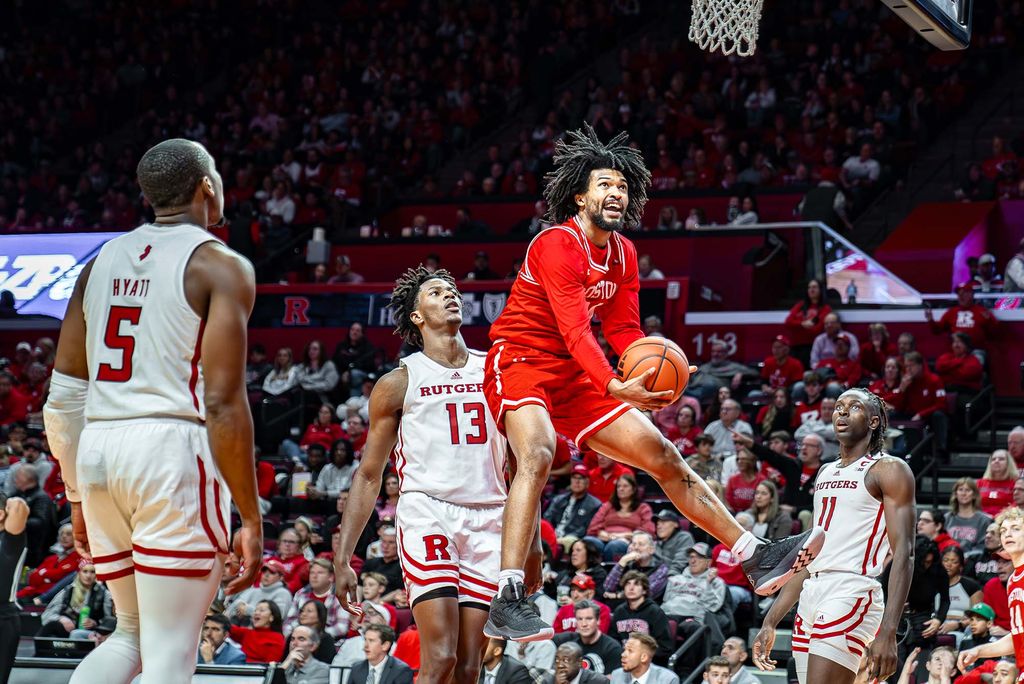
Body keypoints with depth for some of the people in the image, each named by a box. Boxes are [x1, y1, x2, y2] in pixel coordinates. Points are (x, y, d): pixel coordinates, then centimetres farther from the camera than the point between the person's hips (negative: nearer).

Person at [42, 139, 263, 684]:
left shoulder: (103, 261, 15)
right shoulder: (220, 266, -3)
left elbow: (64, 397, 14)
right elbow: (223, 404, -11)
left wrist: (78, 497, 23)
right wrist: (251, 521, -8)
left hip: (97, 453, 6)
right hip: (172, 452, -6)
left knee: (132, 635, 19)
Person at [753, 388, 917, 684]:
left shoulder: (889, 470, -2)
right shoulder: (826, 472, 22)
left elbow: (904, 554, -11)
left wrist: (887, 632, -22)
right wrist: (770, 622, 20)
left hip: (851, 592, -8)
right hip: (811, 596, 8)